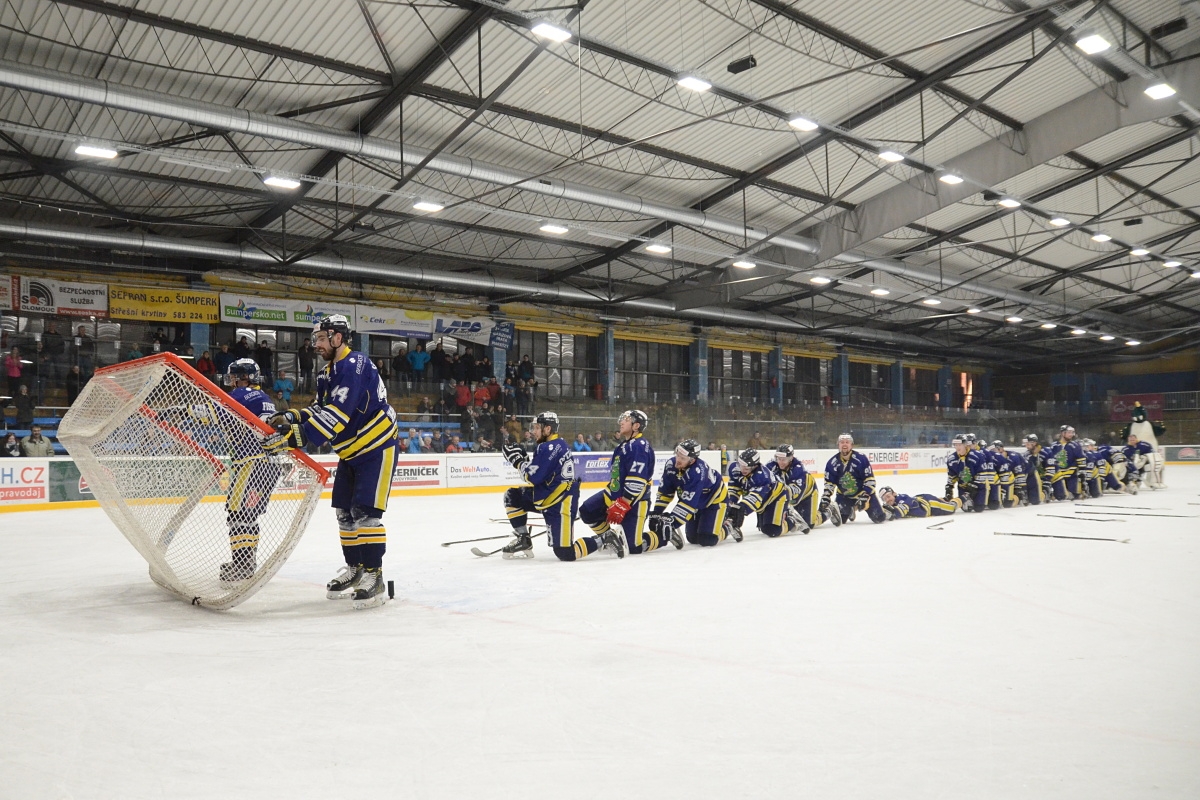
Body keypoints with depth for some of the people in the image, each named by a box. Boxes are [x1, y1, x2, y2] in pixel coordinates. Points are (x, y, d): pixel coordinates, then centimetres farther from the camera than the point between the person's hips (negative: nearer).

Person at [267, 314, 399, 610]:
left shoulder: (354, 366, -22)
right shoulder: (327, 373, 11)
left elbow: (337, 413, -32)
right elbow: (320, 409, 12)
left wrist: (300, 435, -38)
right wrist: (292, 418, -6)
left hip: (378, 446, -10)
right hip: (351, 451, 10)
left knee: (365, 511, -14)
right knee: (344, 511, 12)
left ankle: (374, 577, -8)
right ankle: (355, 569, 24)